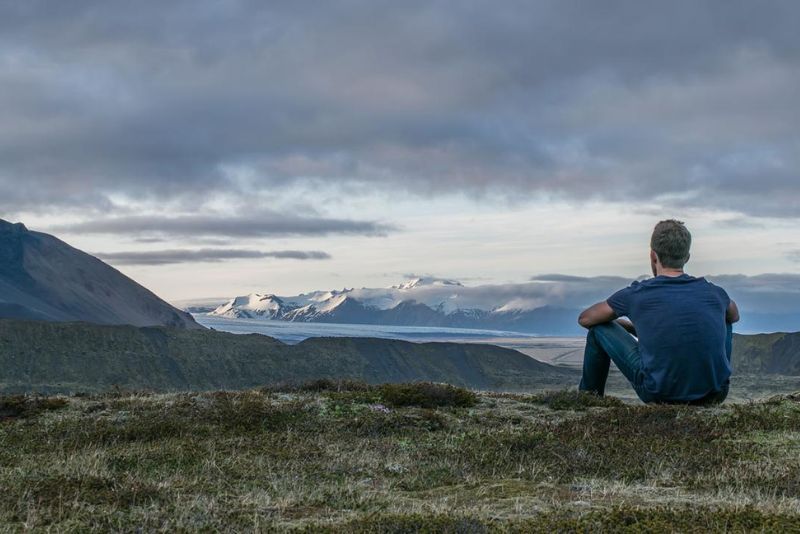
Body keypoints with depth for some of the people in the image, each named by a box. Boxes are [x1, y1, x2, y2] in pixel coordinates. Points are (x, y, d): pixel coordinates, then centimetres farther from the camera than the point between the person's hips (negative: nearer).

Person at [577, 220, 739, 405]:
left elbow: (585, 319, 15)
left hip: (660, 395, -3)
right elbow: (734, 316, 31)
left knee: (599, 329, 15)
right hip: (714, 395, 3)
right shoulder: (714, 293, 4)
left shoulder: (636, 295, -3)